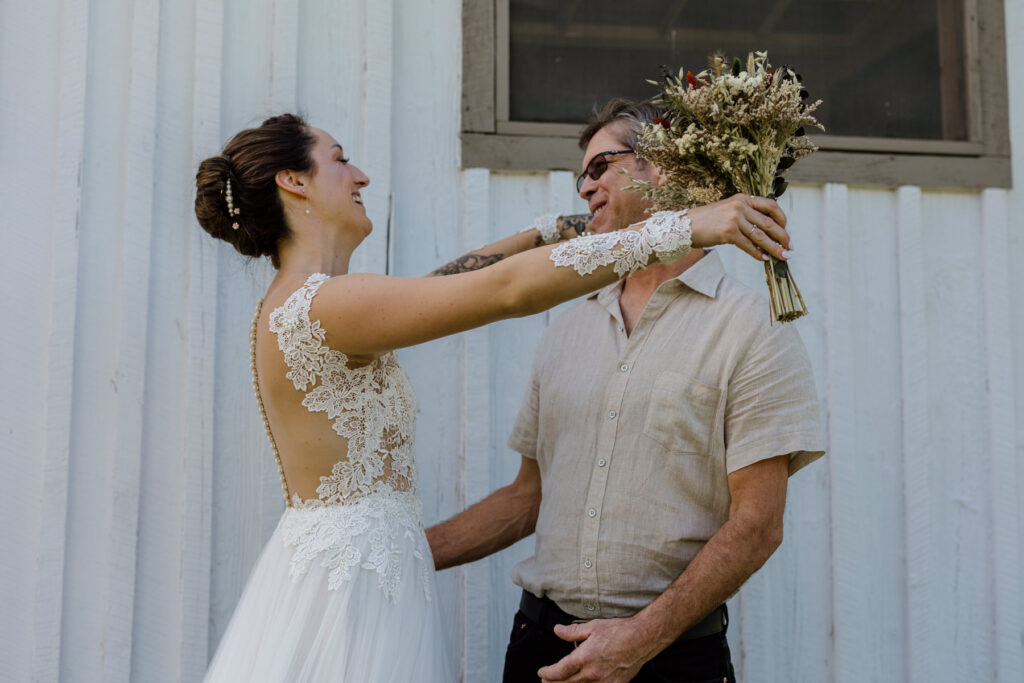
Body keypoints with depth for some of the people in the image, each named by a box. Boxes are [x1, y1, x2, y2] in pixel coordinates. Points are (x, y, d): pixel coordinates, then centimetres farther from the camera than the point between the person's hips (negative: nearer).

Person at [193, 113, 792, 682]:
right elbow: (508, 289, -26)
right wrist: (686, 228, -23)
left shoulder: (299, 305, 11)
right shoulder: (318, 304, -20)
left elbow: (442, 284, 22)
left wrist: (556, 229, 25)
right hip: (351, 581, -10)